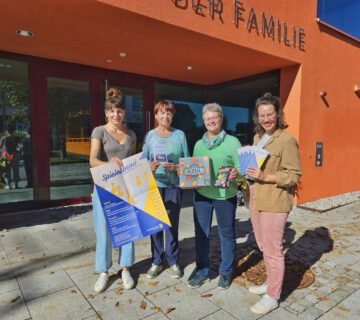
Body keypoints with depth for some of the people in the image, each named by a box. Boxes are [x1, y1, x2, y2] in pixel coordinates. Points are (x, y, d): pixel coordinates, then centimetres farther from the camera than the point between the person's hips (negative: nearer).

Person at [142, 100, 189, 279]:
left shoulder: (180, 135, 2)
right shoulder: (149, 135, 2)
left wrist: (175, 167, -15)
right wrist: (150, 167, -19)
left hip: (174, 185, 0)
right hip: (154, 185, 1)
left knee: (172, 224, 6)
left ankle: (173, 262, 22)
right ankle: (156, 261, 24)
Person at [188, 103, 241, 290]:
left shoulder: (232, 142, -3)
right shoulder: (198, 144, 10)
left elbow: (241, 168, -5)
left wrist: (236, 174, -26)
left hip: (225, 195, -3)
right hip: (201, 194, 4)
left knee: (226, 234, 11)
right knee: (201, 233, 11)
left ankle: (225, 272, 30)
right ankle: (202, 271, 29)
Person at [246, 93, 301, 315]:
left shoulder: (287, 140, -13)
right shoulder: (258, 137, 12)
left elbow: (294, 175, -13)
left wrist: (266, 177, -24)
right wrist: (247, 171, 4)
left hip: (274, 203, -8)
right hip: (256, 200, 8)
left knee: (273, 250, 4)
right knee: (264, 247, 19)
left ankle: (272, 297, 21)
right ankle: (271, 283, 39)